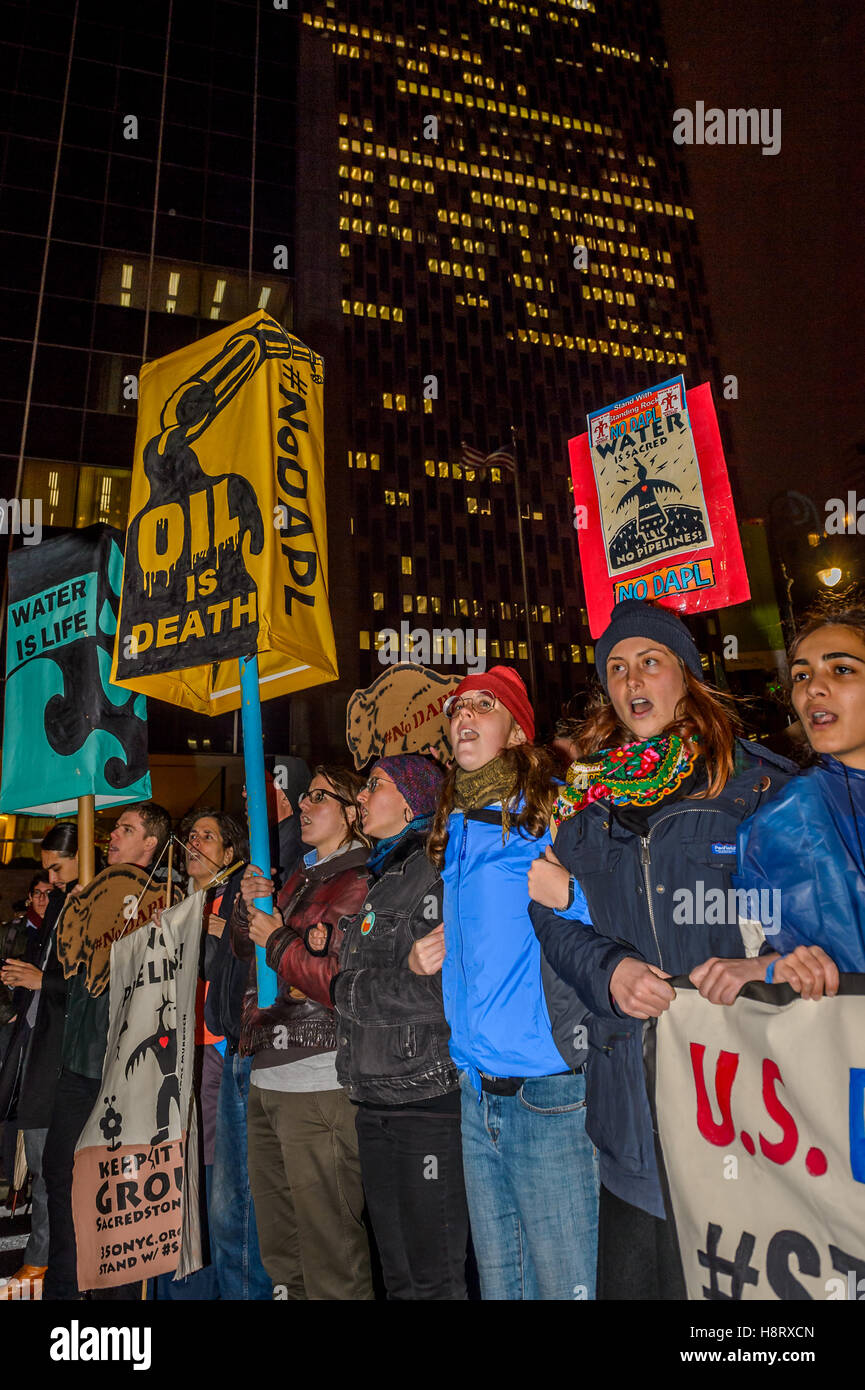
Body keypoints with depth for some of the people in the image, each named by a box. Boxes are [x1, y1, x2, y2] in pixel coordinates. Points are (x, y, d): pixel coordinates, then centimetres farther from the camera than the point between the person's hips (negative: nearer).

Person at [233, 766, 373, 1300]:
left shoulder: (357, 882, -13)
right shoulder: (302, 876, 13)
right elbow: (247, 948, 20)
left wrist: (280, 941, -14)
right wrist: (250, 905, 1)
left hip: (318, 1086, -9)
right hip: (268, 1079, 9)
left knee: (328, 1245, 2)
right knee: (279, 1247, 22)